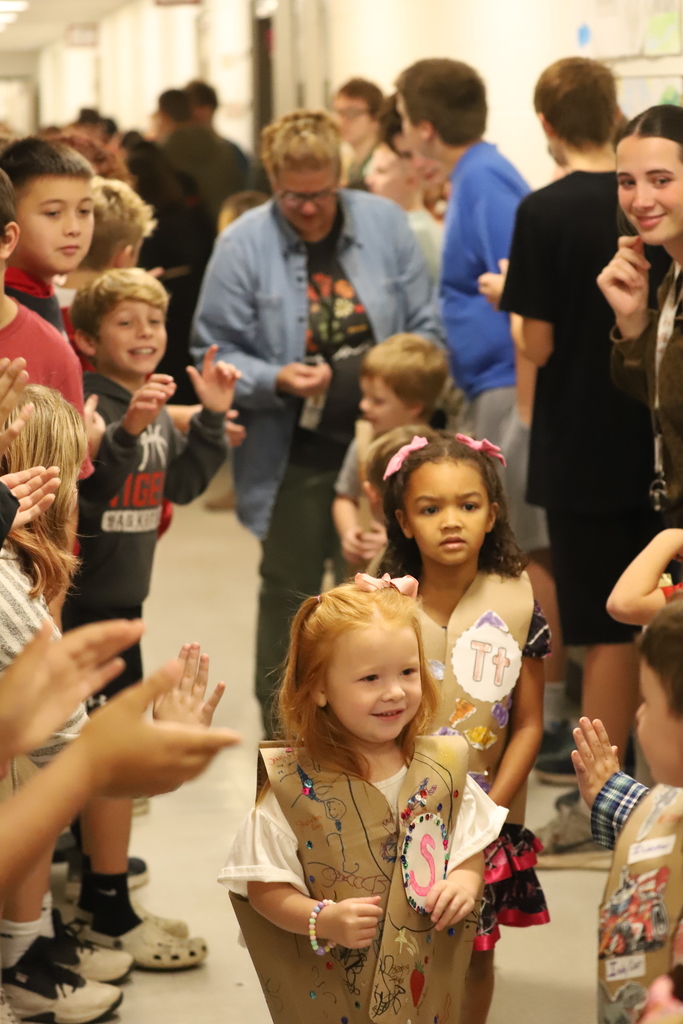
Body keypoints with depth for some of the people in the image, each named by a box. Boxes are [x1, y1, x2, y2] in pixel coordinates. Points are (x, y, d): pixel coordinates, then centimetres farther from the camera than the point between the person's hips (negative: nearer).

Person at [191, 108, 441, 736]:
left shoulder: (385, 224, 1)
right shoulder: (243, 245, -7)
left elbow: (426, 326, 6)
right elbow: (216, 352, -6)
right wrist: (276, 380, -23)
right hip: (294, 453, -2)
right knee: (290, 589, 8)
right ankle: (282, 727, 22)